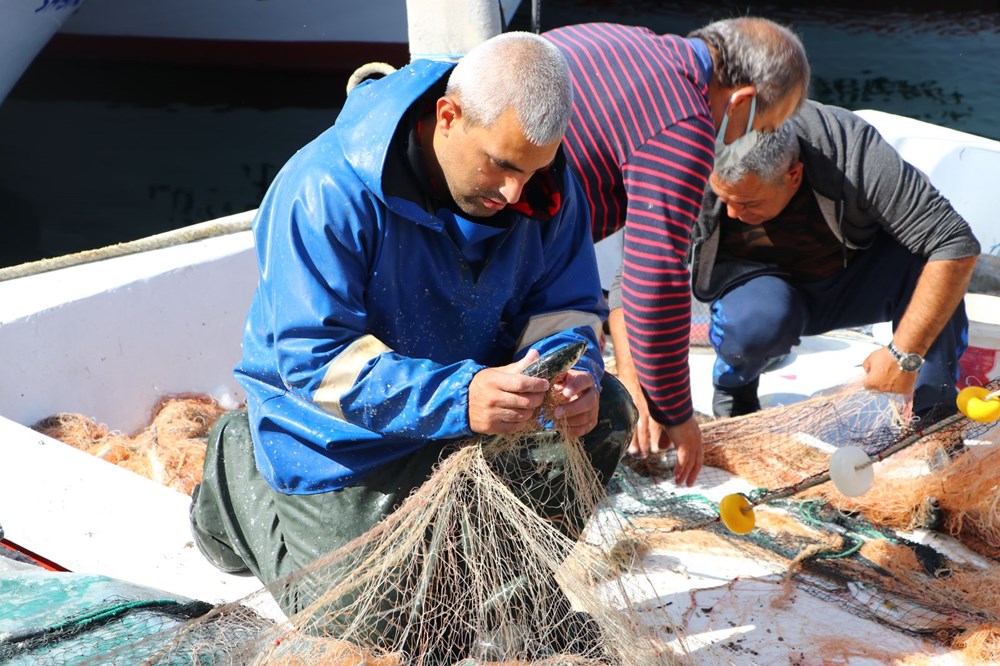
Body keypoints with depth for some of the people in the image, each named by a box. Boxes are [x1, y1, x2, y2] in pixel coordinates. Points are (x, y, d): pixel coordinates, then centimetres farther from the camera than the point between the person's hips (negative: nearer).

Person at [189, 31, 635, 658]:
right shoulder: (327, 191, -32)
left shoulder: (543, 185, -13)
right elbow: (315, 358, -34)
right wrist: (457, 398, -46)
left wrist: (574, 372, -29)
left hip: (474, 396, 5)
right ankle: (240, 475, 23)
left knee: (605, 412, -11)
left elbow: (567, 304, -4)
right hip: (342, 436, -5)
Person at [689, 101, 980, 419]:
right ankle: (731, 385, -1)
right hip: (757, 281, 0)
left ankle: (932, 409, -13)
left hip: (852, 283, 1)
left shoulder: (853, 154, -32)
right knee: (763, 317, -36)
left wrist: (904, 355, -34)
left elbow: (957, 245, -31)